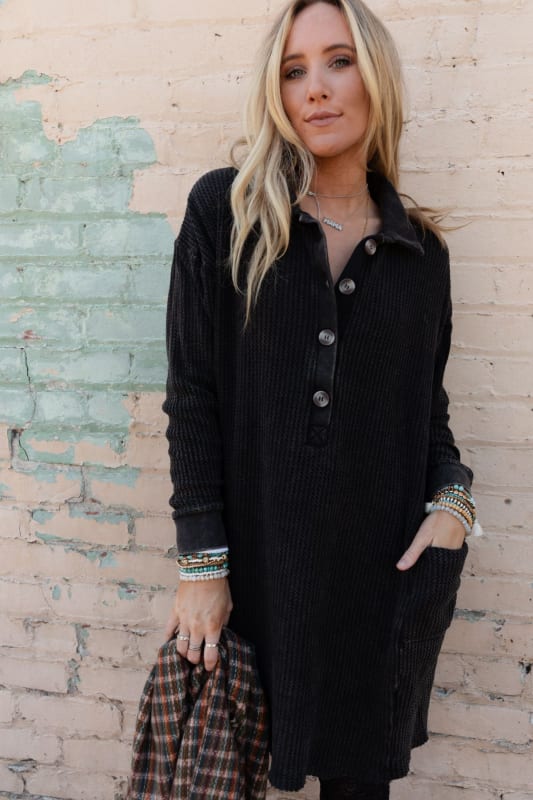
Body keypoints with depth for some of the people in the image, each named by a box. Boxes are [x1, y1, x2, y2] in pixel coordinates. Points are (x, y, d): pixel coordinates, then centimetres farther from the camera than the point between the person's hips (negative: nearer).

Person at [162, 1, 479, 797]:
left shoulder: (419, 248, 4)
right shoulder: (226, 211, -4)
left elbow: (426, 399, 12)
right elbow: (192, 393, -6)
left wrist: (452, 499, -7)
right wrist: (201, 561, -8)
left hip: (382, 560, 2)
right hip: (261, 551, -2)